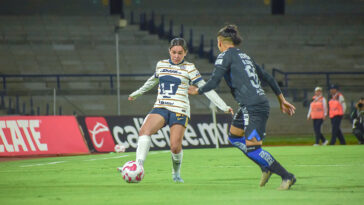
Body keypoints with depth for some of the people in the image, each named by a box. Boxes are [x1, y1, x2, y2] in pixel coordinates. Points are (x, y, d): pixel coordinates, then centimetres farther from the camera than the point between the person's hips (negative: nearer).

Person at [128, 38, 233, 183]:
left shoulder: (189, 68, 2)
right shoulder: (161, 65, 13)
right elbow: (153, 81, 34)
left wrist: (223, 106, -2)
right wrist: (136, 93, 46)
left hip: (180, 110, -3)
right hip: (160, 108, 3)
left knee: (175, 146, -13)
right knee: (144, 130, -25)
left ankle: (176, 173, 16)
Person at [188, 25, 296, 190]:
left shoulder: (226, 55, -2)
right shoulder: (245, 57, 22)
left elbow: (213, 82, -8)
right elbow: (268, 78, 25)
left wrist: (197, 91, 11)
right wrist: (282, 100, 31)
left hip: (254, 107, -9)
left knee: (252, 148, -11)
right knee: (234, 136, 20)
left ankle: (287, 176, -8)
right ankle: (266, 167, 17)